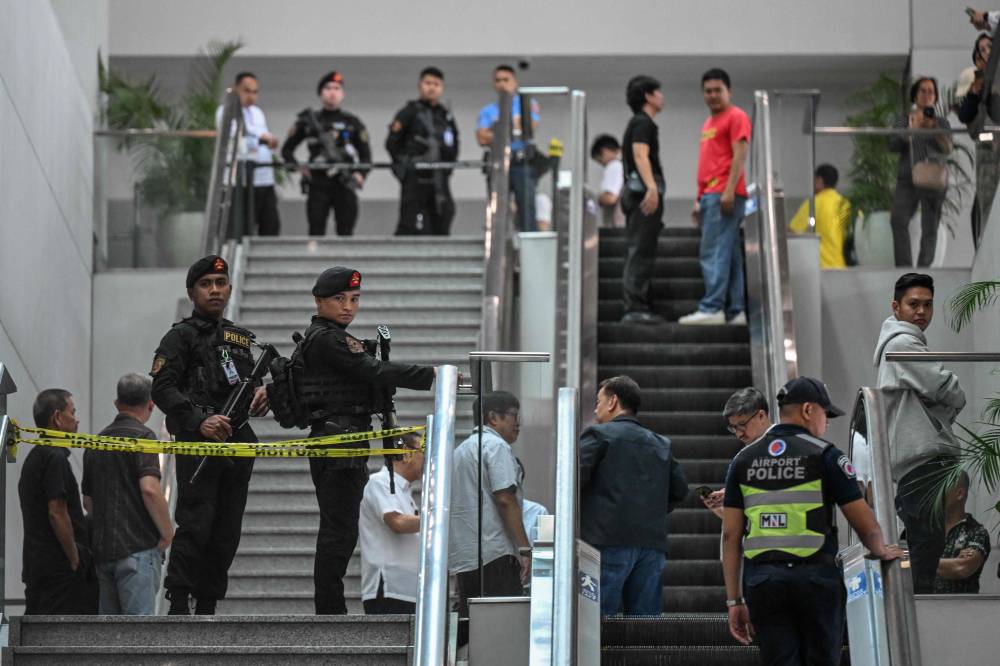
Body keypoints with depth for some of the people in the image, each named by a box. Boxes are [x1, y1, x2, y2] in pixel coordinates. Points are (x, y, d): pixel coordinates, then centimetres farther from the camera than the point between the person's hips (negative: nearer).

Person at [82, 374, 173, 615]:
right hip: (138, 548, -7)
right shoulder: (142, 436, -7)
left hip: (102, 550, 7)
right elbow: (149, 489, -19)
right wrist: (167, 532, -9)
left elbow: (88, 501, 22)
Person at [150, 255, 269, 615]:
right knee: (195, 526, -13)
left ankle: (207, 609, 11)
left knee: (226, 532, 5)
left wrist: (261, 394, 6)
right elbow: (162, 389, -11)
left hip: (237, 443, 7)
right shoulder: (181, 336, 0)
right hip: (197, 444, -7)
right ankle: (178, 606, -10)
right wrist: (200, 421, -23)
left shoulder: (240, 338, 21)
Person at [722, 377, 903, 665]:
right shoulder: (824, 455, -2)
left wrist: (734, 600, 8)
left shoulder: (744, 460, 10)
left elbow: (731, 535, 6)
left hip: (762, 582, 3)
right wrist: (881, 551, 20)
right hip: (816, 576, -3)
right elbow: (864, 522, -2)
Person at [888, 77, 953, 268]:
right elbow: (893, 145, 2)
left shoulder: (942, 123, 12)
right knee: (898, 220, -18)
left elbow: (947, 148, -3)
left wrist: (933, 128, -18)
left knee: (930, 227, -4)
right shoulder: (904, 121, 13)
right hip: (907, 180, 0)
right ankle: (903, 267, -18)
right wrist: (912, 129, -11)